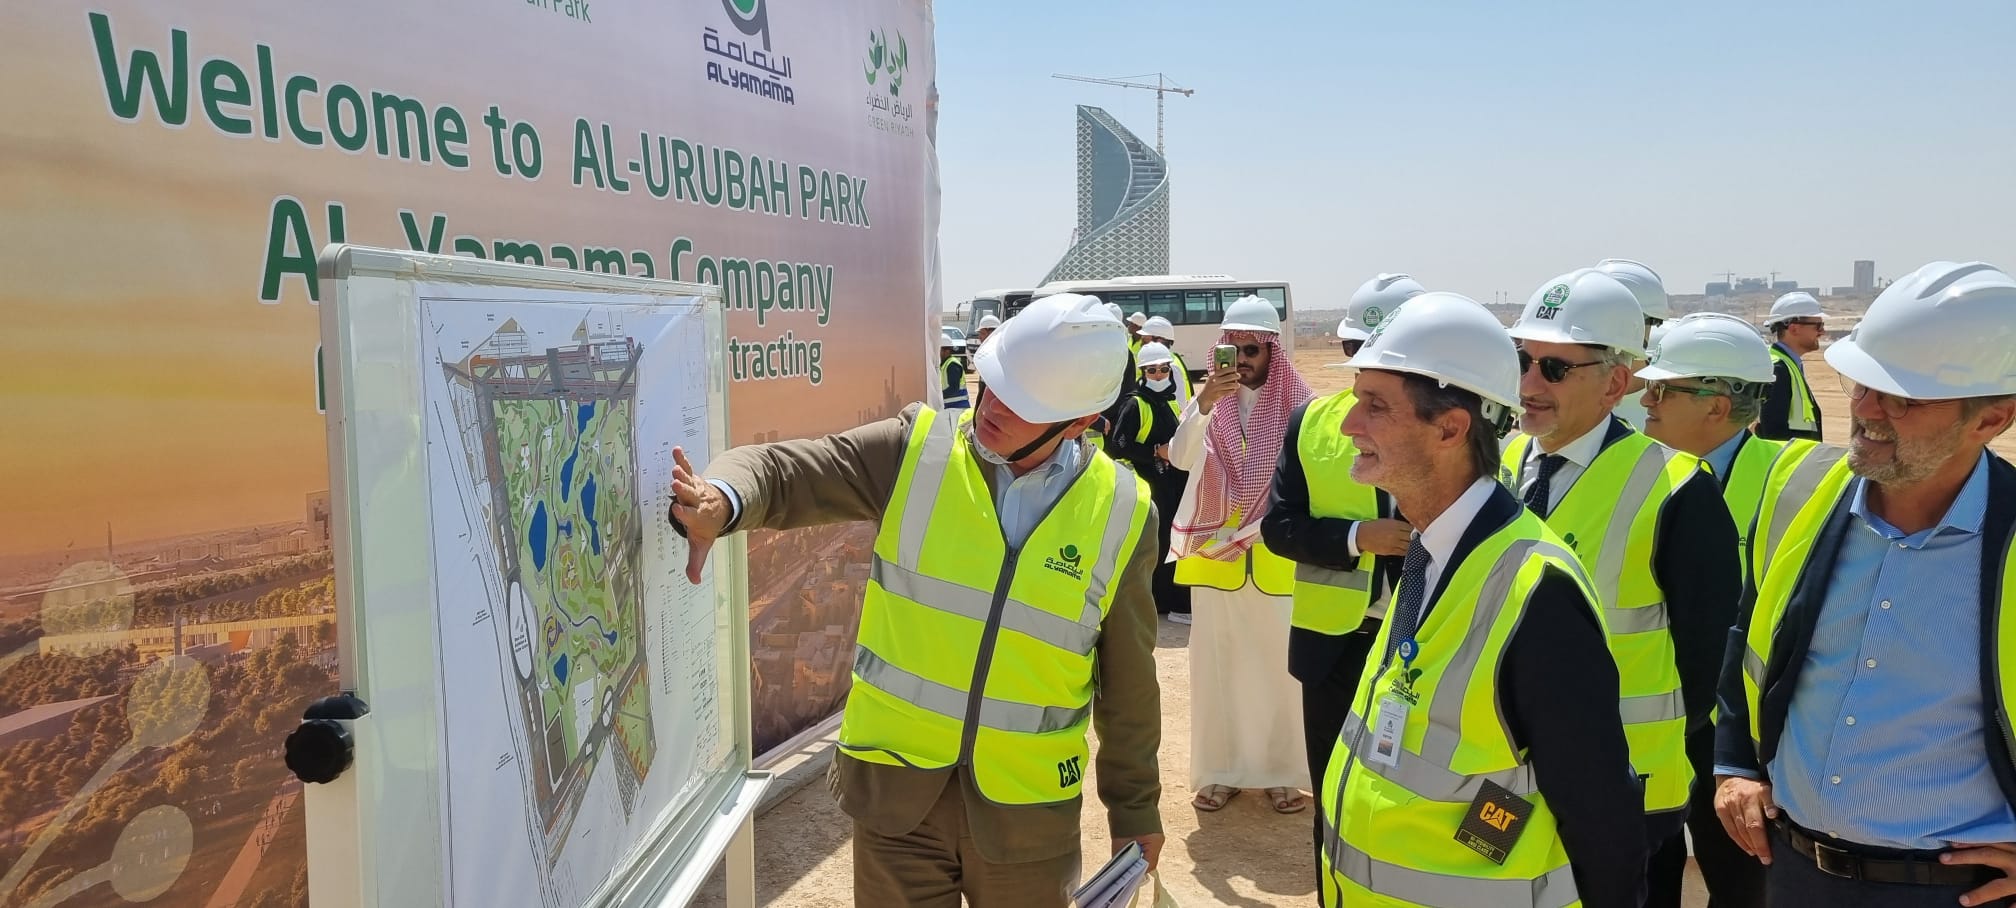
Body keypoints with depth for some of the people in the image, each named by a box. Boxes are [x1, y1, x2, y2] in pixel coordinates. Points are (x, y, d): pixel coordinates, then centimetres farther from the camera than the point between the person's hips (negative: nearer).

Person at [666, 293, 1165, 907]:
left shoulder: (1121, 515, -5)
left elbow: (1128, 682, 4)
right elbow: (780, 471, -10)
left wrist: (1135, 807, 10)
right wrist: (720, 499, -34)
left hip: (1028, 811, 1)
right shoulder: (916, 450, -8)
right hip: (896, 787, 0)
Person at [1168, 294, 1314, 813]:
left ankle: (1283, 772, 19)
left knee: (1279, 664, 6)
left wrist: (1261, 530, -10)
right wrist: (1204, 403, -28)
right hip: (1213, 555, 2)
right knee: (1216, 665, 8)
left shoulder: (1297, 404, -6)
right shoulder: (1212, 398, 0)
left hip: (1276, 558, -2)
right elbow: (1180, 458, -14)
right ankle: (1221, 771, 19)